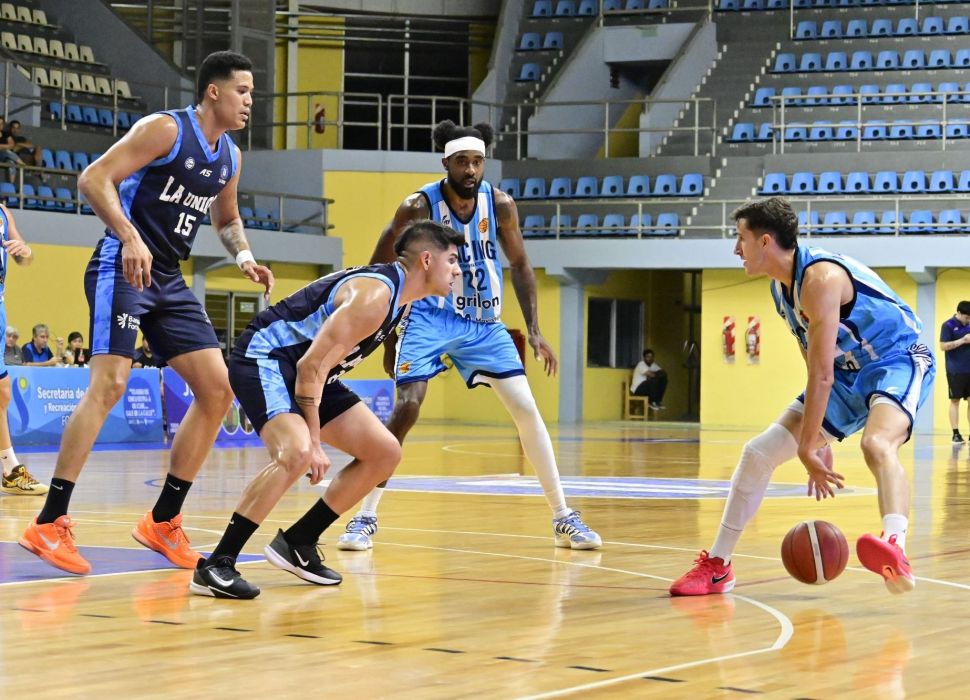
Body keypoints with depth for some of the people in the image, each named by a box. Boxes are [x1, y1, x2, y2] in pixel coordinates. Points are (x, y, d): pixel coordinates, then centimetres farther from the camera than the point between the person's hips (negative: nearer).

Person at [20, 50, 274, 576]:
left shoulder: (229, 158, 13)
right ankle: (49, 524, -19)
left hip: (168, 280, 9)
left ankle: (163, 522, 10)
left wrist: (243, 256, 10)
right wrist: (130, 236, -30)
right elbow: (94, 178, -17)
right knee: (109, 384, -21)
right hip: (122, 270, -8)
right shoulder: (165, 129, -11)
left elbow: (226, 218, 30)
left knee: (218, 390, 2)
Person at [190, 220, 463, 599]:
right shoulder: (374, 295, -22)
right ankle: (216, 564, -28)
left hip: (309, 372, 11)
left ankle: (297, 544, 13)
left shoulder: (395, 294, 9)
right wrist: (313, 443, -23)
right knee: (297, 452, -34)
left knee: (385, 453, 7)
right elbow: (311, 366, -26)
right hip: (264, 357, -11)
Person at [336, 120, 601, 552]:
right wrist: (389, 340, -4)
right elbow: (378, 273, -5)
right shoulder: (418, 207, -17)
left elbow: (519, 264, 6)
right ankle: (365, 518, -7)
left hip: (485, 323, 3)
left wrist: (534, 331, -1)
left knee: (527, 410, -3)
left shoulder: (499, 204, -9)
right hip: (431, 320, -3)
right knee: (406, 408, -19)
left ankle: (563, 519, 6)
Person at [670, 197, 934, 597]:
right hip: (847, 374, 9)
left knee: (876, 443, -40)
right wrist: (818, 445, 9)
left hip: (899, 361, -9)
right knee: (758, 452, 4)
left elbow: (821, 376, -28)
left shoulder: (820, 278, -27)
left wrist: (809, 448, -25)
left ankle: (896, 552, -60)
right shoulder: (781, 287, 4)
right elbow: (819, 371, 10)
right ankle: (717, 566, 14)